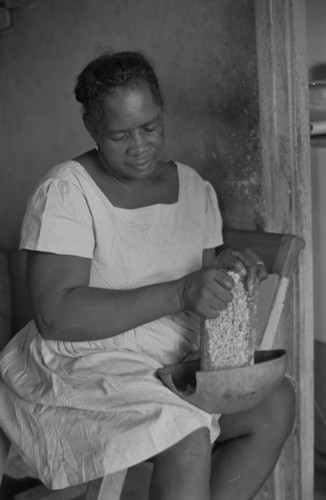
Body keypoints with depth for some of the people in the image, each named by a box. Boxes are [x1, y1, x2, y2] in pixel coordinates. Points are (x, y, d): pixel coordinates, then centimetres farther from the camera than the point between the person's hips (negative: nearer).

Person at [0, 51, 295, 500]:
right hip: (85, 366, -6)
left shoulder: (195, 188, 8)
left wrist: (225, 273, -10)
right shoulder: (65, 192, -12)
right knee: (187, 439, -30)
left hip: (177, 360, 6)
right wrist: (179, 294, -27)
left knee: (276, 403, -17)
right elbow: (55, 316, -22)